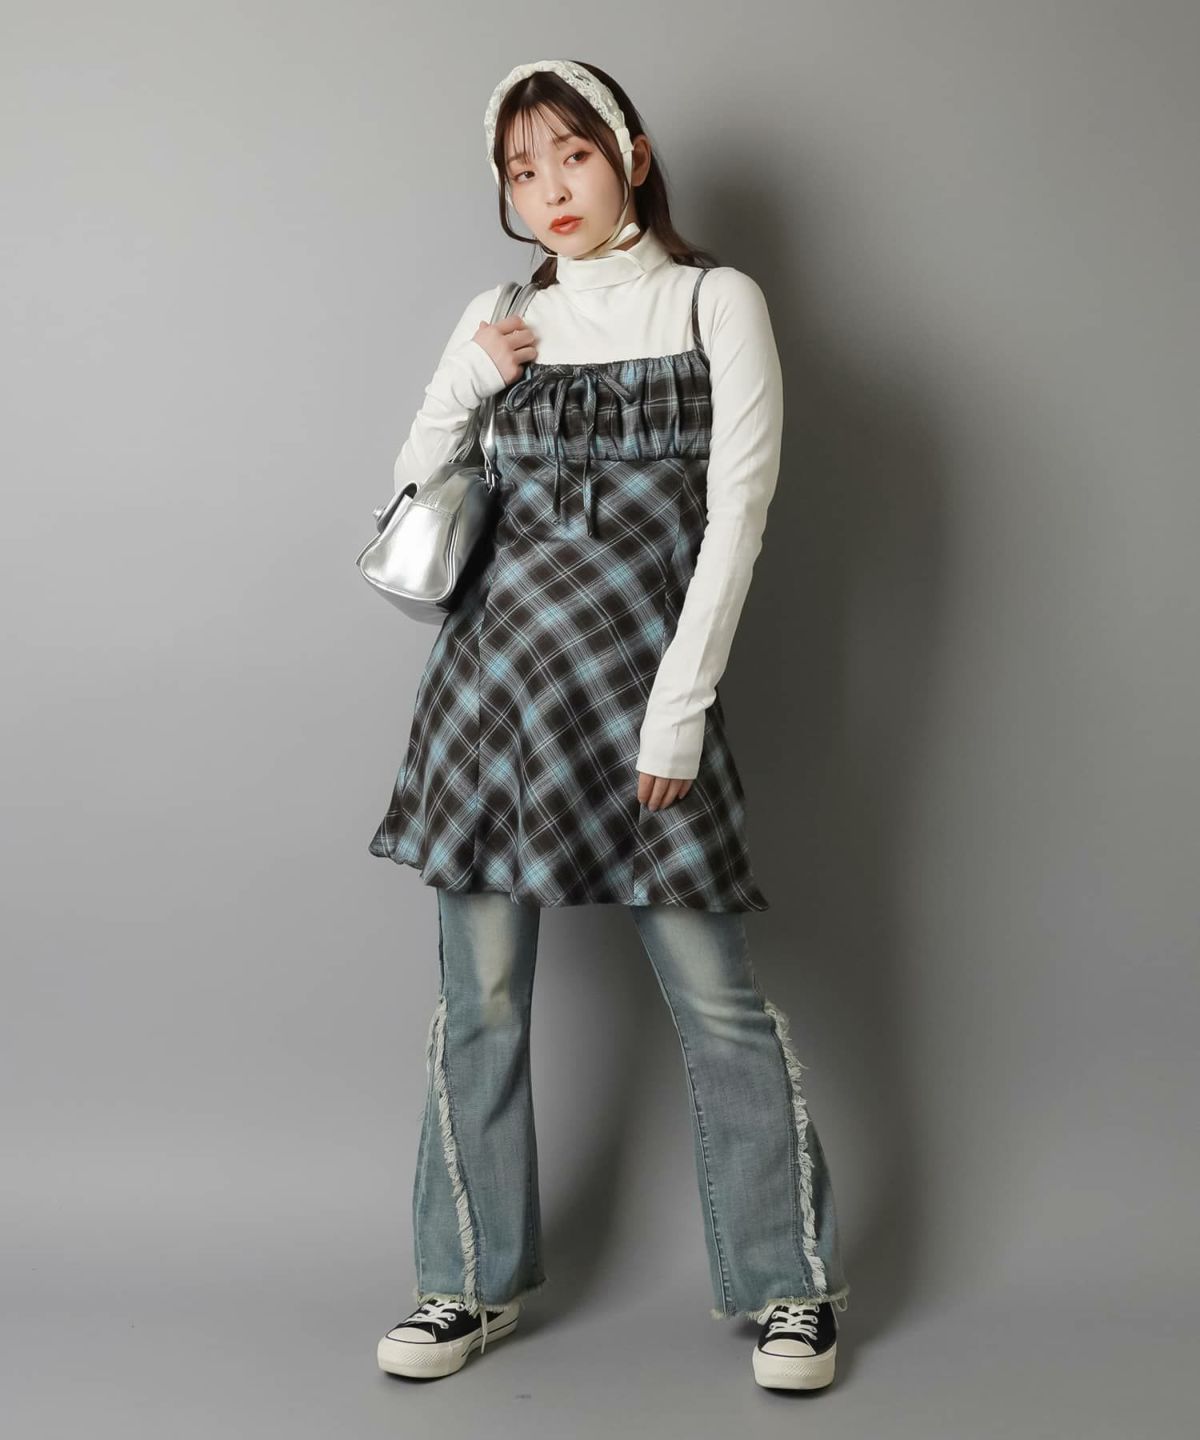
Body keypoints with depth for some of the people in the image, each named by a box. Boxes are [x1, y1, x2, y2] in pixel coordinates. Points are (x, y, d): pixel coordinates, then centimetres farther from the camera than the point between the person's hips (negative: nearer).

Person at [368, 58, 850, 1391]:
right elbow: (414, 491, 18)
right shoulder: (503, 321, 13)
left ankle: (791, 1282, 14)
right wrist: (468, 383, 0)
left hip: (640, 672, -3)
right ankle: (476, 1283, 19)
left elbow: (736, 510, -4)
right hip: (495, 667, 3)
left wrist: (679, 709, -10)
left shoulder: (715, 304, 3)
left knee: (715, 995, -2)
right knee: (480, 994, 5)